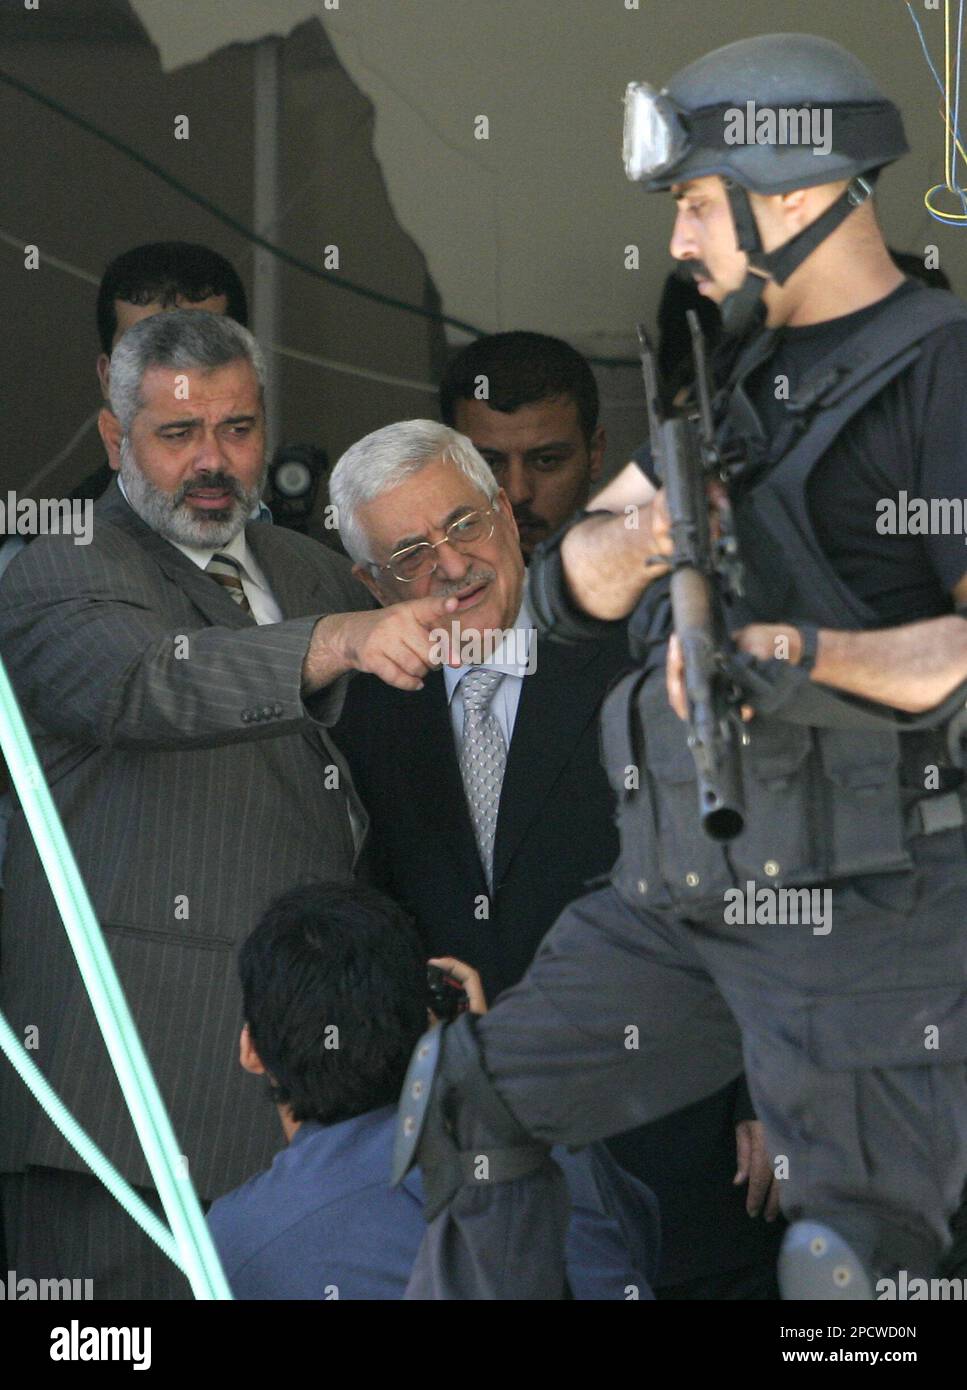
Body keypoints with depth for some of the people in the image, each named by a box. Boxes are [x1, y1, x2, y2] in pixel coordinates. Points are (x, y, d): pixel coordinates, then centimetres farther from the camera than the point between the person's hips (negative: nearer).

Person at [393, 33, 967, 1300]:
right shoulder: (735, 377, 13)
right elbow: (572, 590, 9)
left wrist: (809, 656, -35)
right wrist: (646, 535, -14)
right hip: (691, 902, 8)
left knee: (853, 1279, -10)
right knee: (472, 1113, 11)